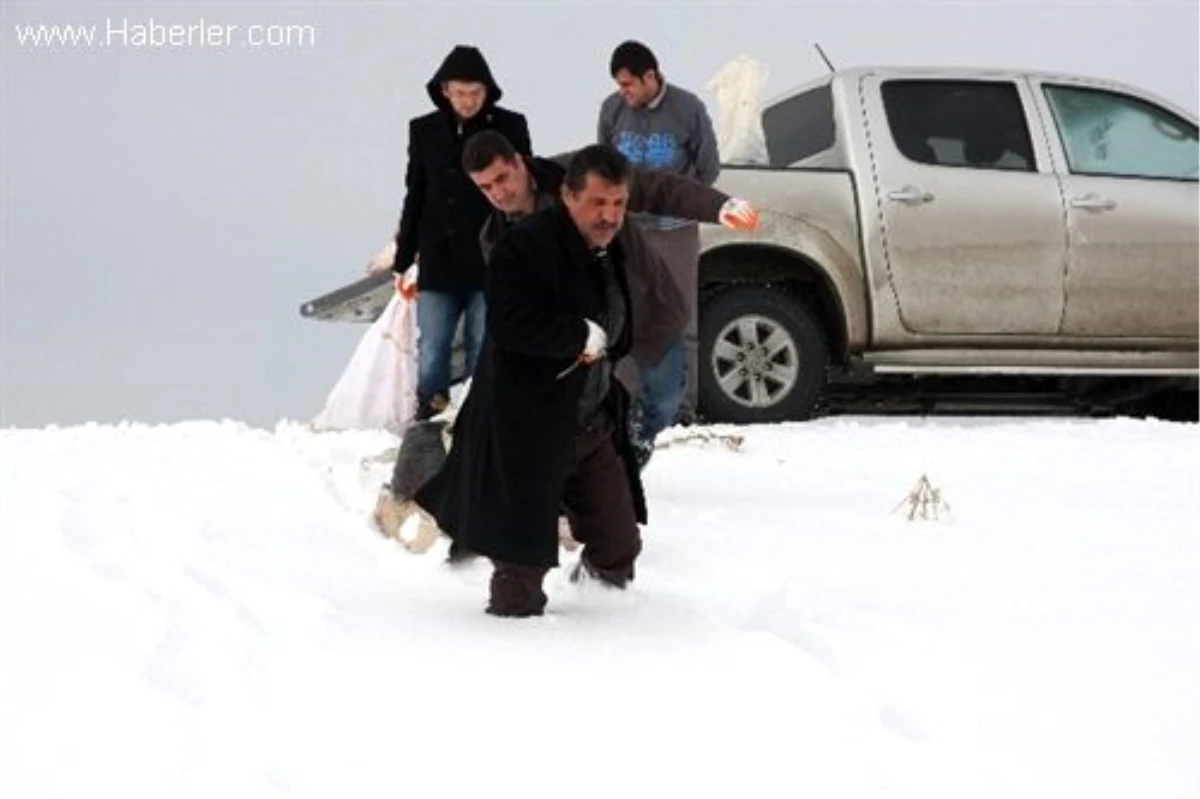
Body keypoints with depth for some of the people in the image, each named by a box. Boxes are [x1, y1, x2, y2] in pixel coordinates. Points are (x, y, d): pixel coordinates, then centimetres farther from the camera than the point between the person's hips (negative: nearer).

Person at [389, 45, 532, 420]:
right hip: (438, 262, 2)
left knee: (484, 348, 3)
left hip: (492, 262, -2)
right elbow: (415, 197, 12)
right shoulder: (424, 130, 6)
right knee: (431, 350, 2)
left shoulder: (510, 127, -1)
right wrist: (402, 260, 12)